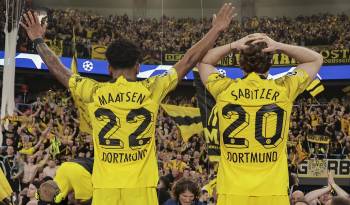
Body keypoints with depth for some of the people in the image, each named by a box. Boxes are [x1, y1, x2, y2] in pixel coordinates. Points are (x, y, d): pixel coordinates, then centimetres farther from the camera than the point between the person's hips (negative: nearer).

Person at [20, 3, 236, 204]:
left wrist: (39, 41, 31)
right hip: (141, 187, -1)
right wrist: (216, 30, 16)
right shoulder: (151, 90, -1)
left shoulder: (95, 92, 3)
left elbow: (59, 69, 17)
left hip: (105, 187, 1)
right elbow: (188, 61, 7)